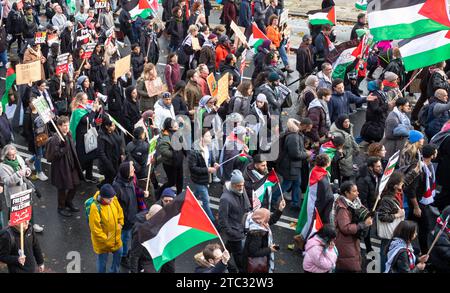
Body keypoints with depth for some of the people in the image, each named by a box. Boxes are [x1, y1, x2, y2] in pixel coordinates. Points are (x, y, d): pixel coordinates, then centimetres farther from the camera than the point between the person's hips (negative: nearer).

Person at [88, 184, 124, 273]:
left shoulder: (113, 199, -14)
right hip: (102, 240, -7)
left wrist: (120, 224, 2)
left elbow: (120, 211, 7)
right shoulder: (95, 207, -34)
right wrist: (105, 239, -21)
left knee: (118, 252, 27)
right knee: (102, 259, 13)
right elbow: (95, 228, -28)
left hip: (115, 236, 7)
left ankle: (115, 270, 53)